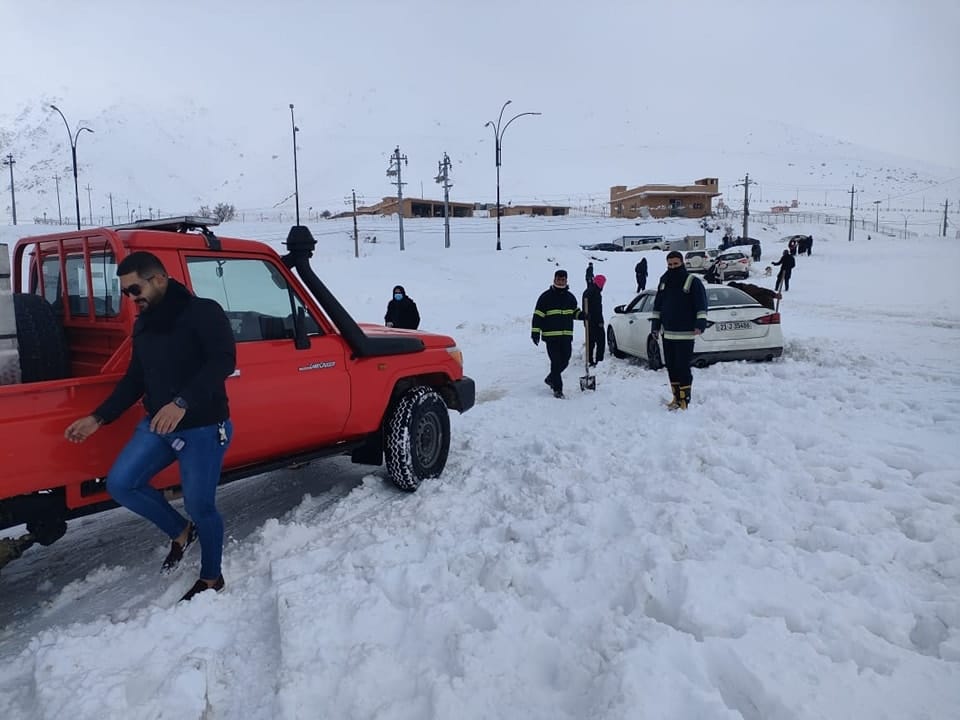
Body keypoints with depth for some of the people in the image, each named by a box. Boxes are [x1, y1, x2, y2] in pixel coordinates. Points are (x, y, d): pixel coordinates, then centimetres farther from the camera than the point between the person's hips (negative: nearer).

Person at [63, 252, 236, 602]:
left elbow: (223, 361, -25)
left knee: (200, 505, 0)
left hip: (203, 427, -7)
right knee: (120, 484, -3)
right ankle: (181, 531, 19)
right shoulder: (143, 325, 12)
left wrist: (182, 402, -36)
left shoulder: (203, 312, -12)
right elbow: (135, 379, 19)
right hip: (157, 425, 8)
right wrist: (98, 418, 11)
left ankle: (211, 578, 23)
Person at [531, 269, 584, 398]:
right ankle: (557, 389, 1)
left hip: (567, 335, 5)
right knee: (556, 362, -7)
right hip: (551, 335, -5)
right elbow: (538, 315, -6)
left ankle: (551, 378, 33)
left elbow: (575, 312, 26)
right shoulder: (546, 296, -4)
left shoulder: (570, 296, 12)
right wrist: (535, 332, -14)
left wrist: (583, 316, 4)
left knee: (565, 361, 9)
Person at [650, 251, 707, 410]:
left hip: (685, 334, -7)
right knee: (671, 367, 11)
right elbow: (658, 306, 19)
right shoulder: (664, 282, 13)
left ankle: (685, 400, -1)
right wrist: (655, 325, 15)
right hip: (668, 333, 7)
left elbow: (701, 304, -11)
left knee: (683, 367, -8)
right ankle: (676, 398, 22)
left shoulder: (692, 281, -5)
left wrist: (700, 323, -21)